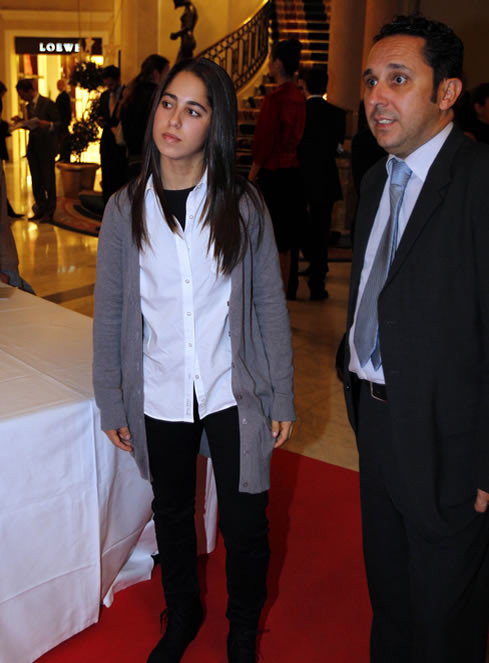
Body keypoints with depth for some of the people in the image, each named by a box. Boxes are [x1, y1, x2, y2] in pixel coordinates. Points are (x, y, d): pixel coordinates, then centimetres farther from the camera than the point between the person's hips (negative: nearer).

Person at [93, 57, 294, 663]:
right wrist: (111, 403, 2)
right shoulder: (125, 209, -3)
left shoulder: (244, 206, -5)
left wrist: (282, 397, -2)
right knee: (173, 516, 20)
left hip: (234, 394, -1)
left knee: (244, 525, 8)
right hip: (159, 399, 2)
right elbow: (110, 314, 2)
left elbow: (270, 306, -1)